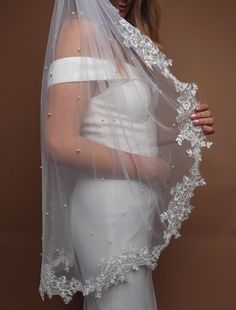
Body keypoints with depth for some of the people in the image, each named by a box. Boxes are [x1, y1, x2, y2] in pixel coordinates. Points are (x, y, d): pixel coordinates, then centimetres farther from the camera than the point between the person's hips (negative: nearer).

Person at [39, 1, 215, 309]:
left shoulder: (124, 39, 11)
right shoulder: (81, 30, -15)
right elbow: (60, 143, -24)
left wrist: (187, 126, -3)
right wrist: (148, 167, -15)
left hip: (135, 208, 9)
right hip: (110, 213, -9)